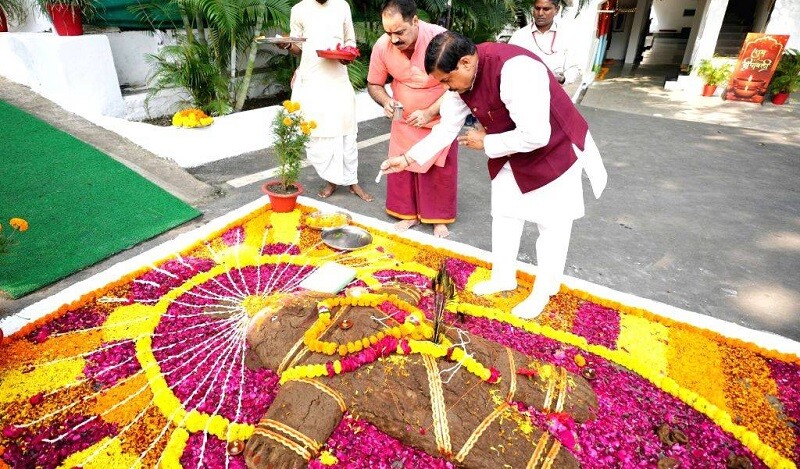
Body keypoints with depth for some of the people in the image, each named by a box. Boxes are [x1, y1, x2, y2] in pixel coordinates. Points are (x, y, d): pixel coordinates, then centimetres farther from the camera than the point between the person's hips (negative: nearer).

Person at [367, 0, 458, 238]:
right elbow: (374, 84, -2)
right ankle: (409, 214, 23)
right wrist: (387, 102, -23)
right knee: (401, 166, 5)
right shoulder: (382, 46, -17)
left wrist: (429, 112, -29)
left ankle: (439, 219, 21)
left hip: (440, 119, -2)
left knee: (440, 170, 4)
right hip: (404, 120, 3)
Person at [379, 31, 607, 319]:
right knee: (504, 215, 13)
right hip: (511, 154, 7)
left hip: (555, 149, -7)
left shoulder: (515, 69, -36)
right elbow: (446, 128, -2)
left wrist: (485, 143, -22)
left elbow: (535, 136, -36)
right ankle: (503, 278, 31)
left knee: (551, 223, 5)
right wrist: (408, 158, -8)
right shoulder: (462, 78, -11)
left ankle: (544, 291, 22)